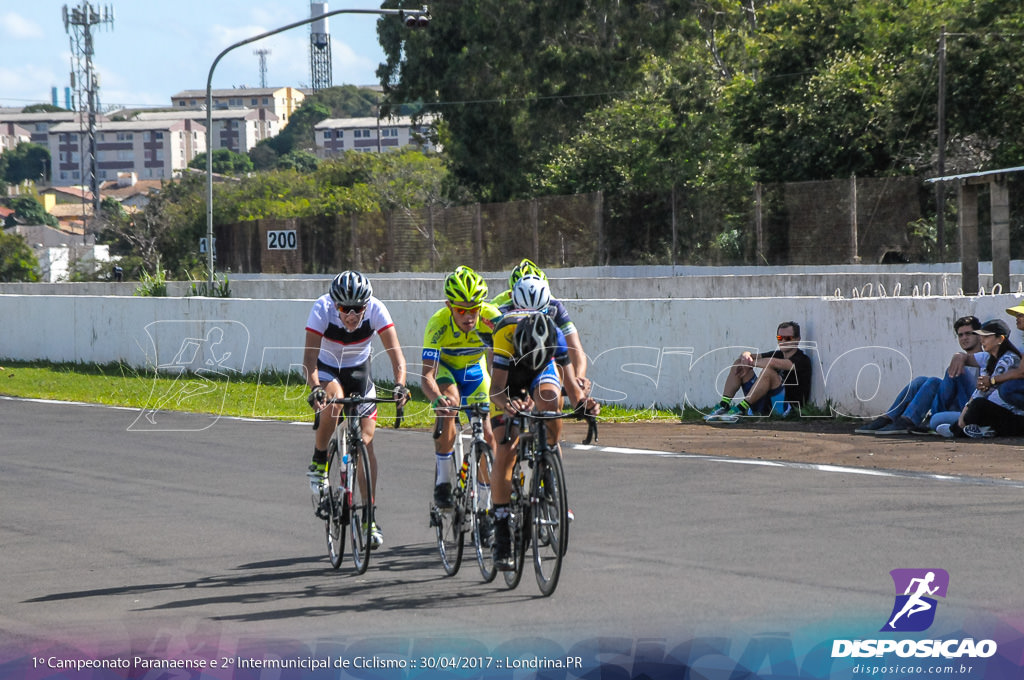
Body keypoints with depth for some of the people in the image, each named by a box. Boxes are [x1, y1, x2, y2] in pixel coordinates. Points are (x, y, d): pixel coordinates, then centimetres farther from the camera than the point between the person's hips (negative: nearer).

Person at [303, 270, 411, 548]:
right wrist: (314, 389, -52)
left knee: (366, 440, -8)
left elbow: (395, 353, -30)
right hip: (327, 370, -2)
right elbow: (310, 356, -35)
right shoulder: (322, 309, -30)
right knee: (334, 400, -36)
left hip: (359, 370, 2)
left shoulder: (376, 310, -27)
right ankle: (319, 463, -12)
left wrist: (399, 384, -47)